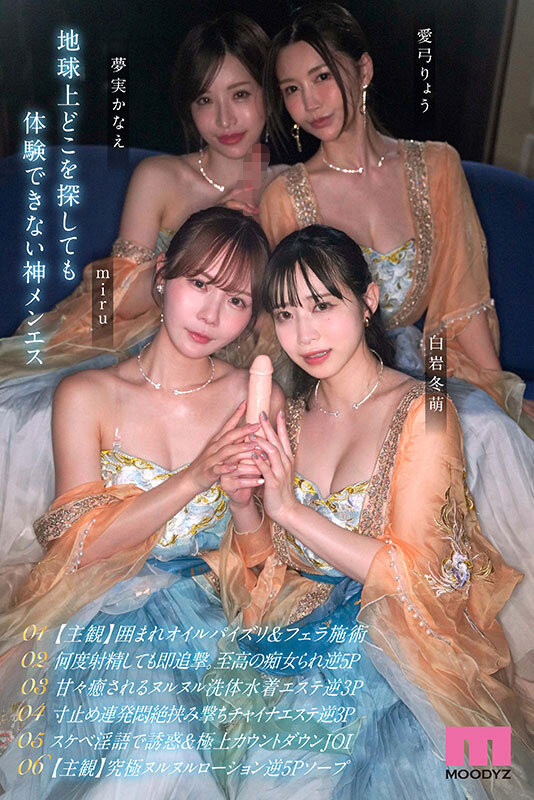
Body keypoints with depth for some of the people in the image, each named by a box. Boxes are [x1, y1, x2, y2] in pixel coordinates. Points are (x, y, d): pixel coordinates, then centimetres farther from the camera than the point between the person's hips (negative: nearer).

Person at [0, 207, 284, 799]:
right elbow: (83, 541, -7)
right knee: (161, 735, -27)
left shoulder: (260, 400, 2)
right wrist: (196, 477, -19)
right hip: (102, 609, -1)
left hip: (205, 609, 2)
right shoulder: (86, 396, -2)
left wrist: (243, 502, -19)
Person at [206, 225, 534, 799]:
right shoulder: (291, 418, 5)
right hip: (305, 625, 5)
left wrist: (290, 510, -19)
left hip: (400, 634, -4)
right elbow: (269, 559, 8)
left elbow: (410, 574, -15)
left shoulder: (423, 413, -11)